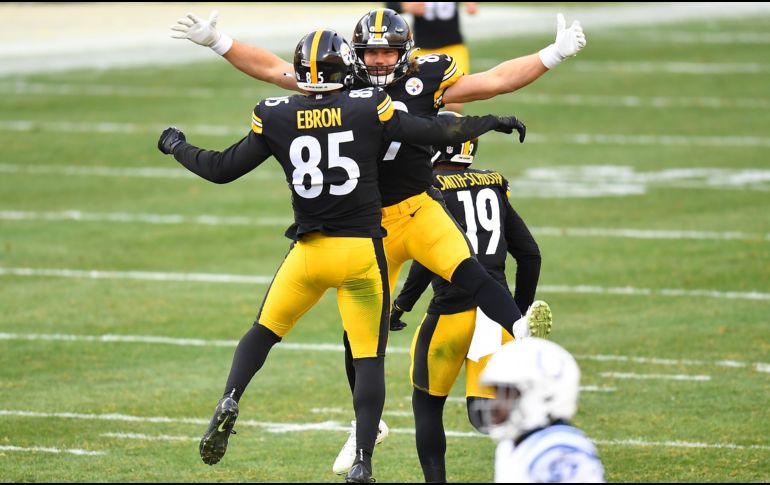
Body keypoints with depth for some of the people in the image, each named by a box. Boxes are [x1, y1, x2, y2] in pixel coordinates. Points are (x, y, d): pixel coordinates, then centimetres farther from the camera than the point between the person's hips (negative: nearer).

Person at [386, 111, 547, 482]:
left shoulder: (429, 188, -4)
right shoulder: (493, 187, 15)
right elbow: (529, 254, 15)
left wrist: (401, 305, -7)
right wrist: (521, 310, 25)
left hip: (454, 310, -5)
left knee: (427, 403, 16)